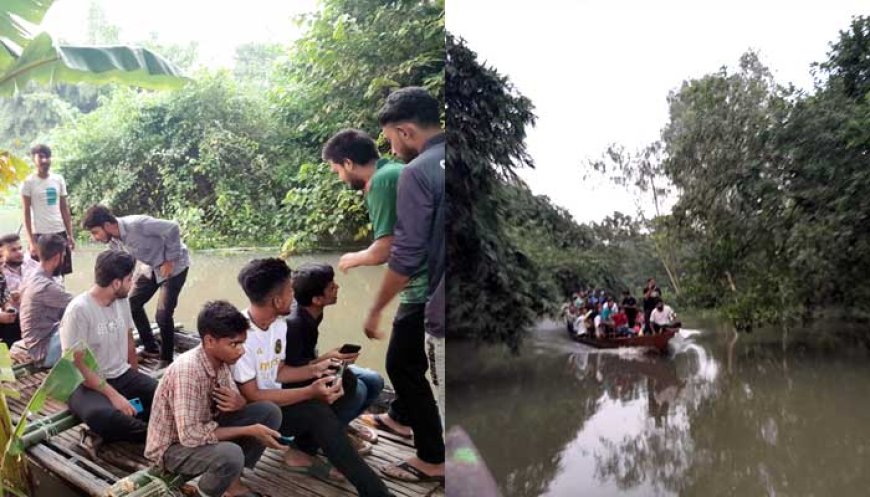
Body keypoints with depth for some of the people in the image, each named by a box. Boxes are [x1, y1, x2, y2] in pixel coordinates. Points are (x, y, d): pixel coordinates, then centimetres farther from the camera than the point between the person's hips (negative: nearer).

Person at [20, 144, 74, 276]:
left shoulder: (59, 179, 8)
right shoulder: (28, 182, -3)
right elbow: (26, 213, -4)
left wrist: (70, 235, 5)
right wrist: (31, 241, -10)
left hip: (60, 233, 4)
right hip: (40, 234, -4)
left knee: (60, 274, 7)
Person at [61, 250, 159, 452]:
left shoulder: (122, 300, 2)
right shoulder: (79, 310, -20)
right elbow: (77, 366, -20)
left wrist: (136, 381, 15)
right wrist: (114, 395, -26)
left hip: (122, 376, 6)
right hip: (86, 384, -6)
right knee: (101, 415, -39)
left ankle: (107, 434, -14)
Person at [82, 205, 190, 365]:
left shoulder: (137, 224, -31)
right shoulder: (114, 240, -5)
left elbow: (172, 228, -31)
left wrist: (170, 260, -24)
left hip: (175, 265, -9)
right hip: (154, 267, 9)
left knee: (163, 314, -13)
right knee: (133, 304, 11)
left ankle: (166, 359, 6)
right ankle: (151, 349, 26)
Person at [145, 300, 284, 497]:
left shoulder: (221, 360, -8)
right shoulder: (187, 370, -32)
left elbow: (230, 401, 5)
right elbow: (190, 435, -35)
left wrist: (239, 403, -21)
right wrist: (249, 431, -30)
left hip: (203, 429, 8)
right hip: (173, 447, -8)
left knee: (269, 411, -6)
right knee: (230, 455, -36)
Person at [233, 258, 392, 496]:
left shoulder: (279, 324, -1)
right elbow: (251, 397, -25)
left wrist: (315, 369, -9)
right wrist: (310, 392, -28)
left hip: (274, 400, 8)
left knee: (337, 381, -7)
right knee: (317, 412, -28)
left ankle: (303, 452, -2)